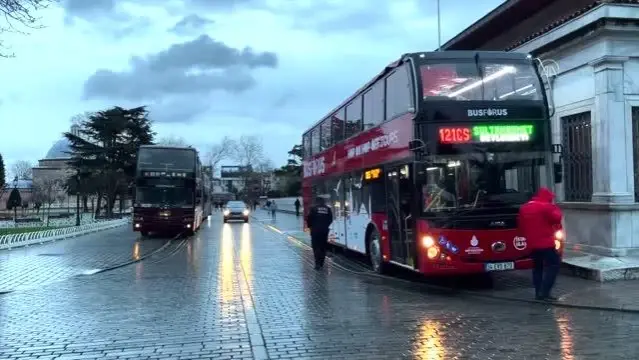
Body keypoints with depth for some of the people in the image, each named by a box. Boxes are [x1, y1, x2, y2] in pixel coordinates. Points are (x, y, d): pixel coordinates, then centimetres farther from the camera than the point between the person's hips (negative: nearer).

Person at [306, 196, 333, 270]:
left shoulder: (313, 208, -3)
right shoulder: (328, 209, 7)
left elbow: (309, 218, -6)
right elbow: (330, 219, 6)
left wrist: (310, 226, 10)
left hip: (315, 230, -3)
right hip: (325, 230, 3)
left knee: (316, 247, -2)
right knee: (323, 247, 13)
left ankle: (318, 263, -13)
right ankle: (321, 263, 17)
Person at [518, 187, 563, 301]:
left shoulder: (524, 208, 13)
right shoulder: (546, 207, -11)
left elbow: (521, 225, 17)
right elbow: (557, 218, -5)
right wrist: (555, 207, 7)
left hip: (532, 243, 7)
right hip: (545, 243, -7)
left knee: (537, 267, 15)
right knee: (554, 264, -1)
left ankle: (538, 293, 14)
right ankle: (544, 292, -10)